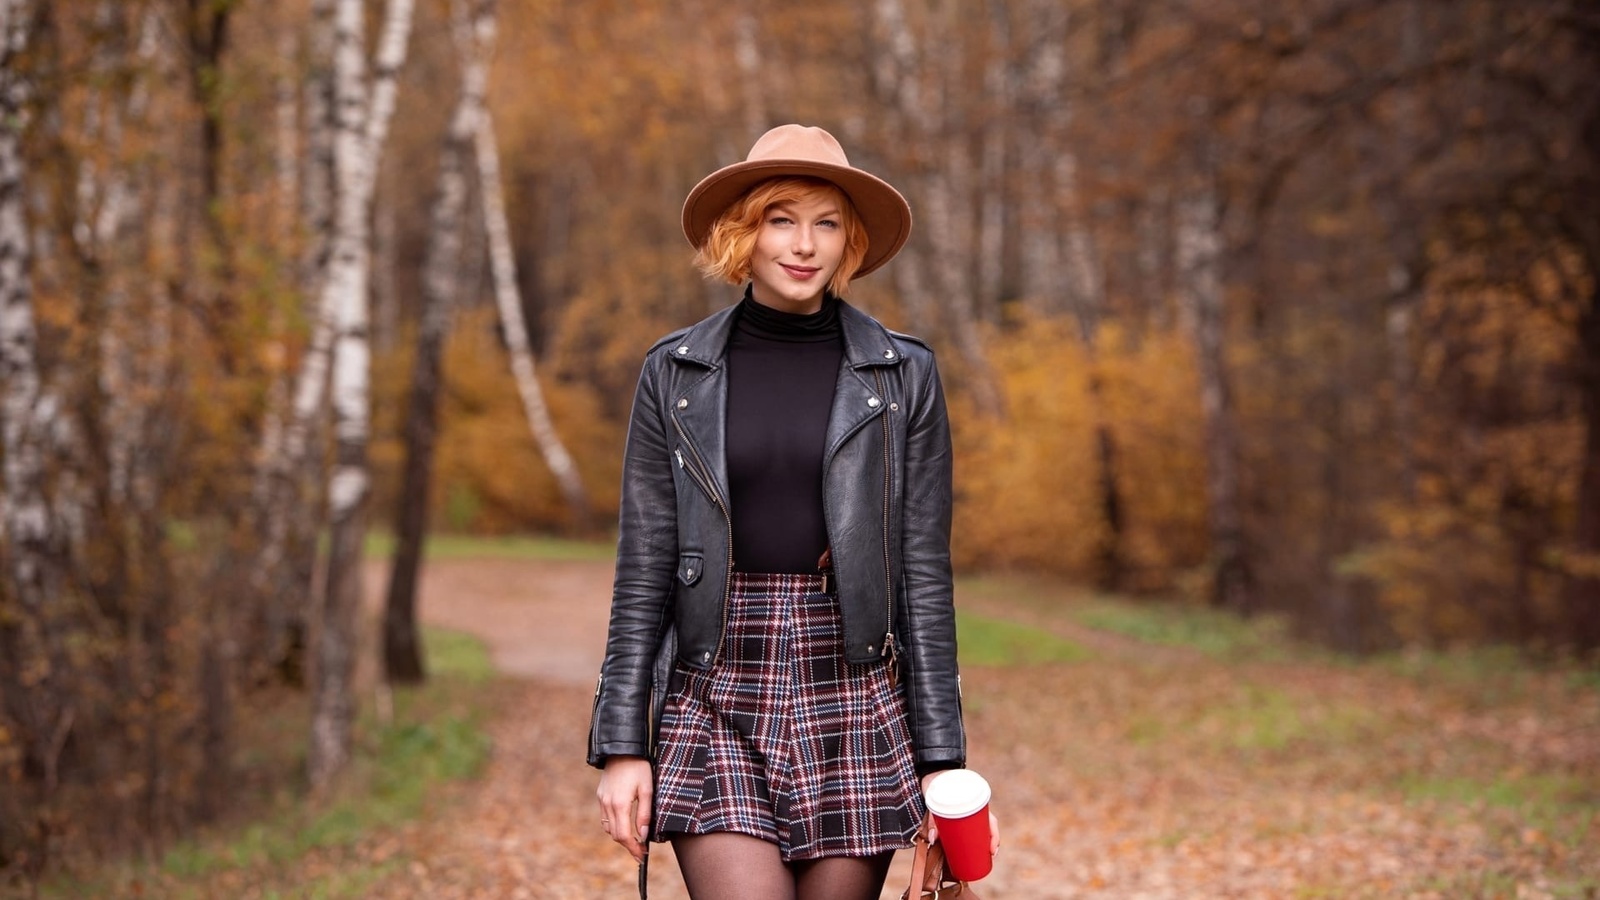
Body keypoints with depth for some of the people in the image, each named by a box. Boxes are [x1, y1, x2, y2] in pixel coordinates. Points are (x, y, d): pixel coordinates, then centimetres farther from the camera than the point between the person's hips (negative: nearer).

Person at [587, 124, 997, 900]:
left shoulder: (903, 376, 4)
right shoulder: (675, 373, 5)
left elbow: (924, 576, 3)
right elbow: (643, 572, 5)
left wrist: (942, 759, -1)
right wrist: (622, 745, 0)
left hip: (852, 706, 0)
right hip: (715, 709, 0)